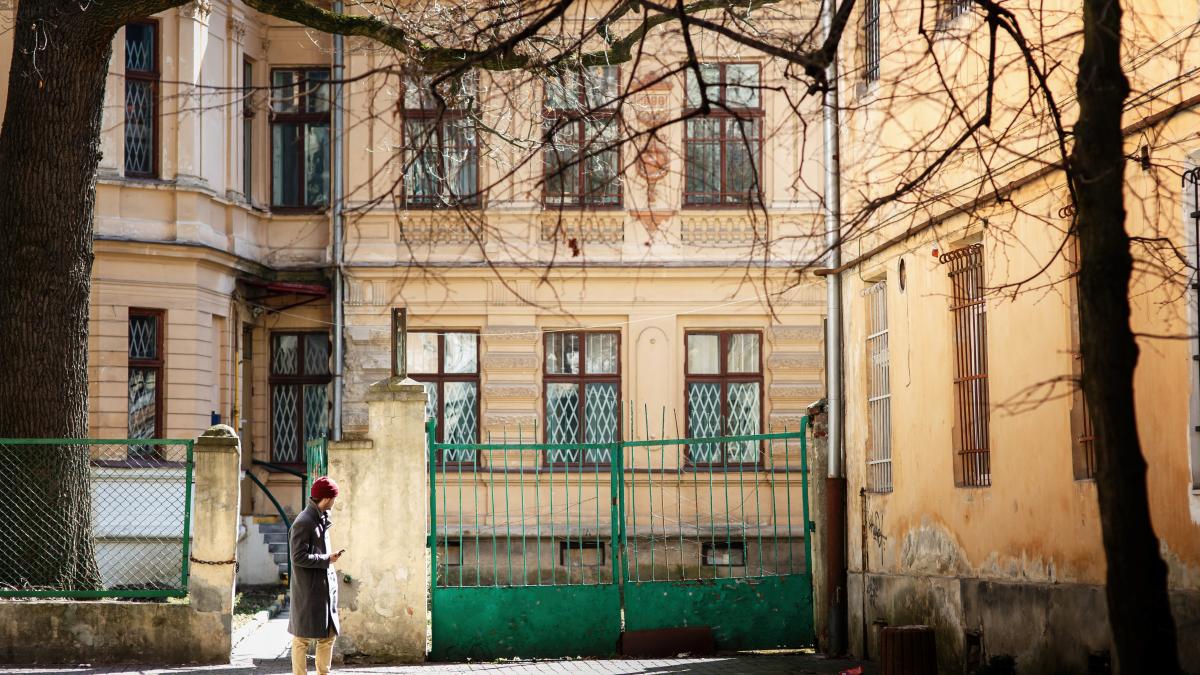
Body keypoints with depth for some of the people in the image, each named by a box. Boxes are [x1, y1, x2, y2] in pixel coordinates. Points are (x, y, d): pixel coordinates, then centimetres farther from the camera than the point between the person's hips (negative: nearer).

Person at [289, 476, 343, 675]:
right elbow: (299, 557, -19)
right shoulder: (304, 522, -15)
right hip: (308, 589, -9)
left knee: (329, 635, 12)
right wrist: (327, 559, -15)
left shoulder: (322, 520, 14)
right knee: (302, 637, -1)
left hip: (325, 587, 9)